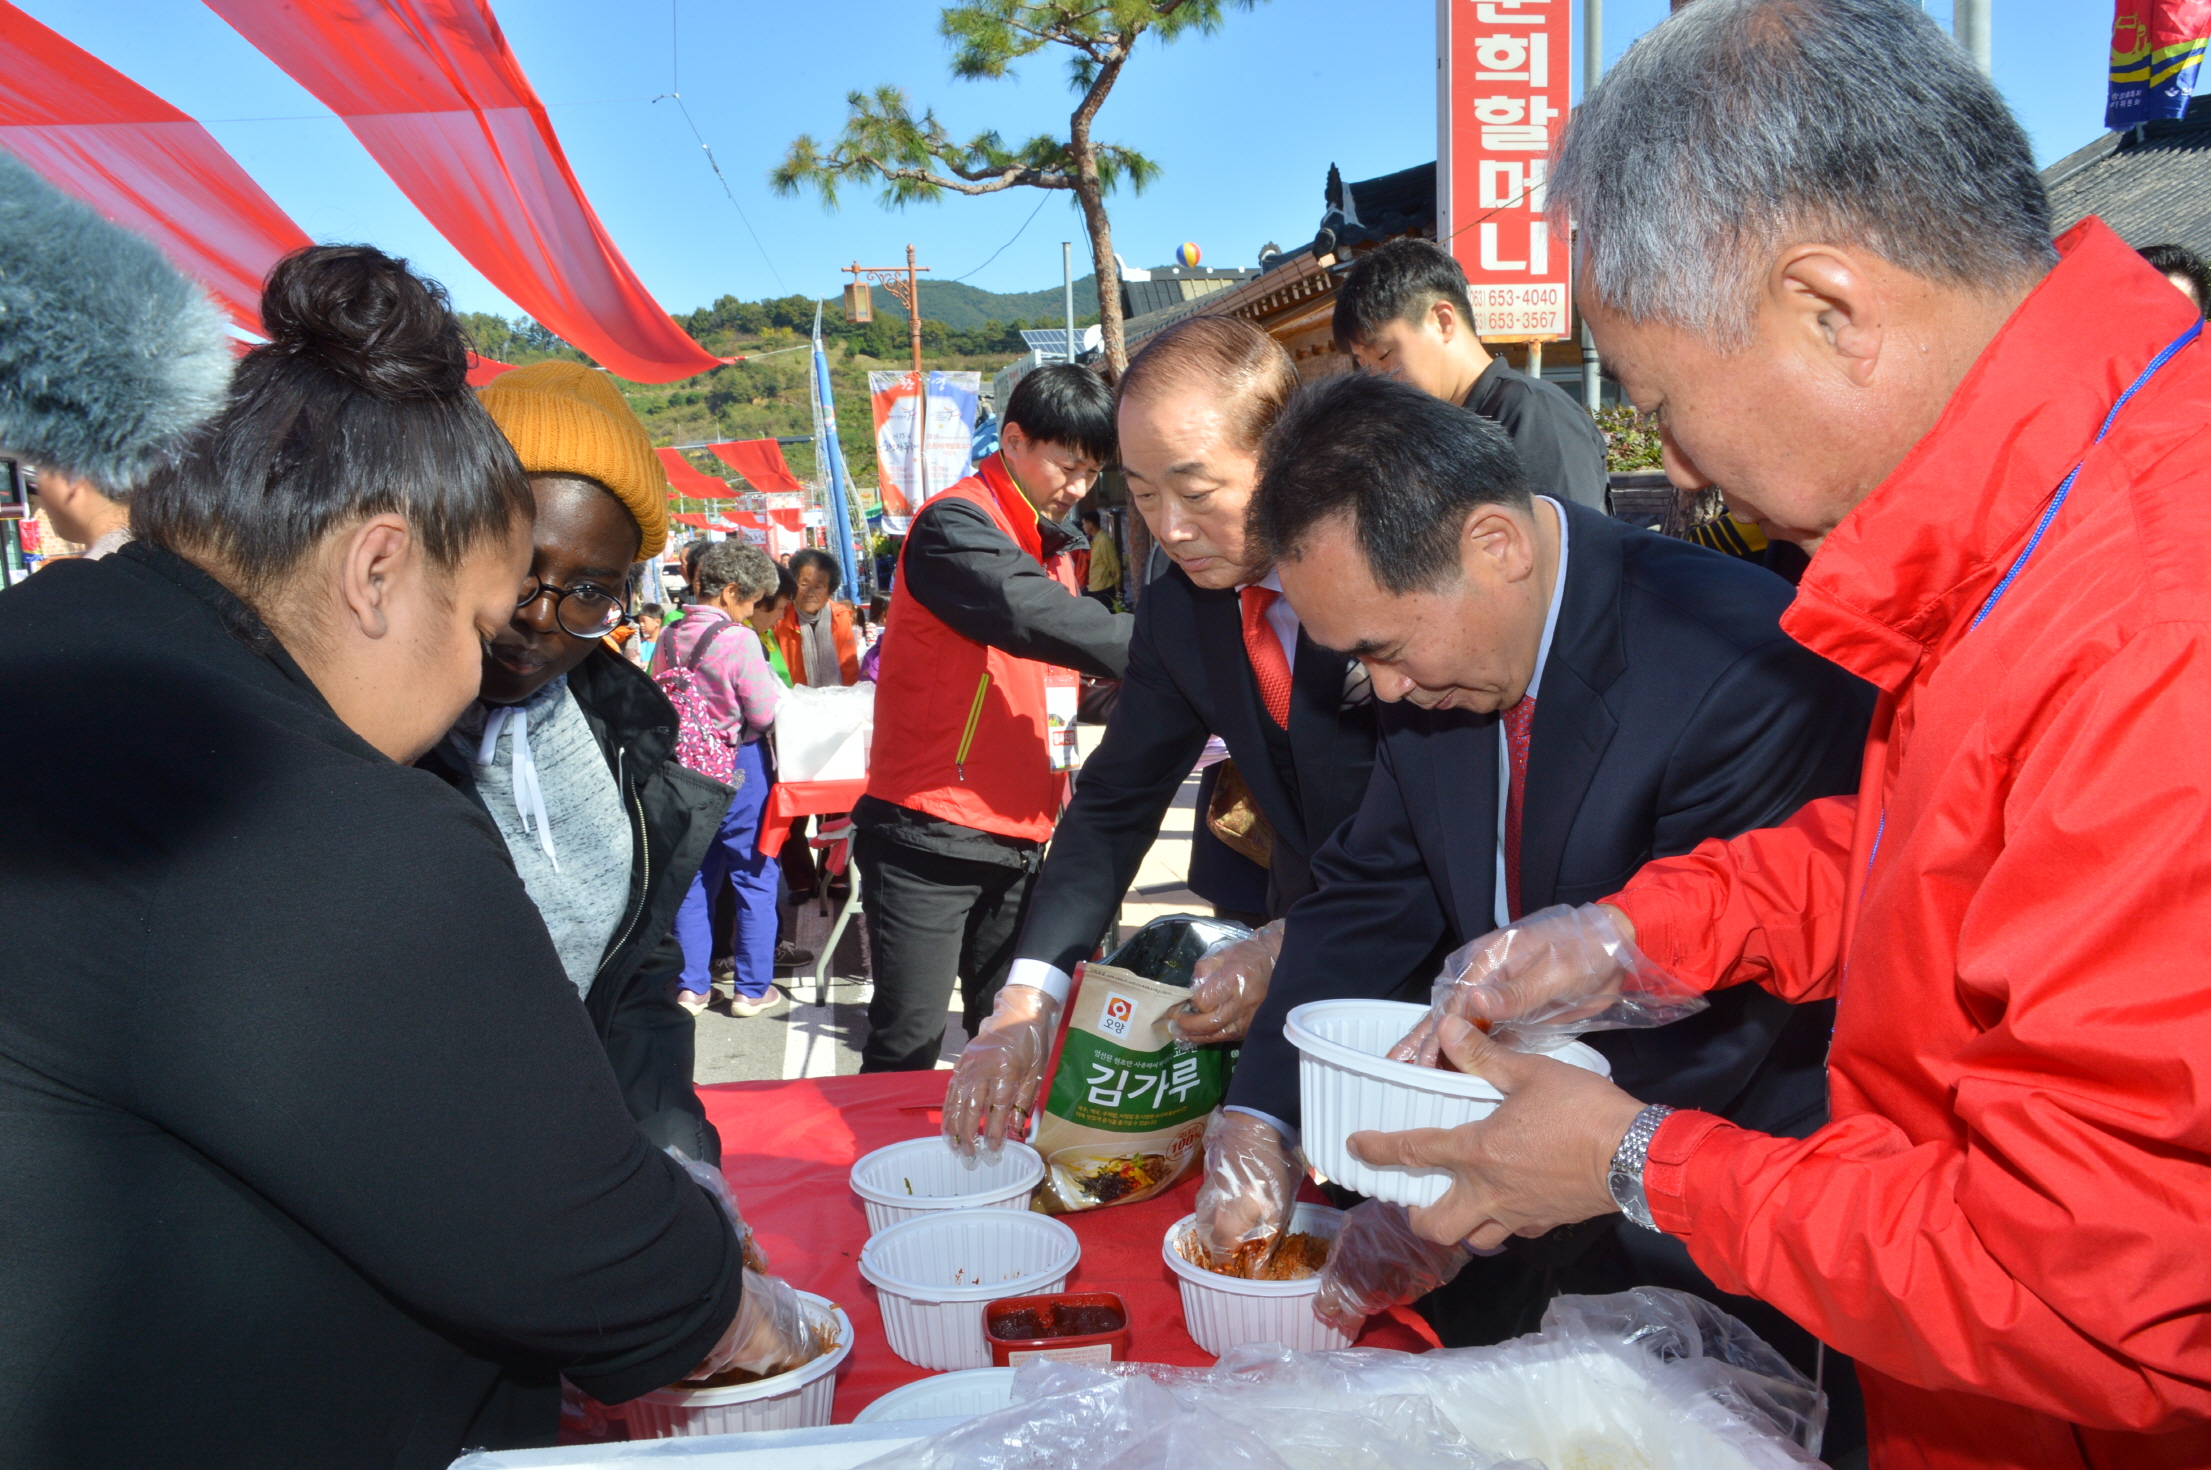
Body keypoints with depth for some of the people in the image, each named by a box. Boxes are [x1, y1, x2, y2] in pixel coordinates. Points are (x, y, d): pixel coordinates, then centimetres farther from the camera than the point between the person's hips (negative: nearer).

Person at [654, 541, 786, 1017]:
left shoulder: (669, 639, 2)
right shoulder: (739, 640, -17)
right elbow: (764, 714, -16)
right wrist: (773, 690, 4)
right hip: (738, 767, -6)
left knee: (693, 878, 14)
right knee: (754, 878, 6)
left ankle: (691, 986, 17)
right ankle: (752, 987, 10)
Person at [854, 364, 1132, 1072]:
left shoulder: (1045, 542, 18)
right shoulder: (956, 525, -10)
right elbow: (1035, 619, -25)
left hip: (1015, 833, 8)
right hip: (930, 830, -8)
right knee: (907, 1051, -4)